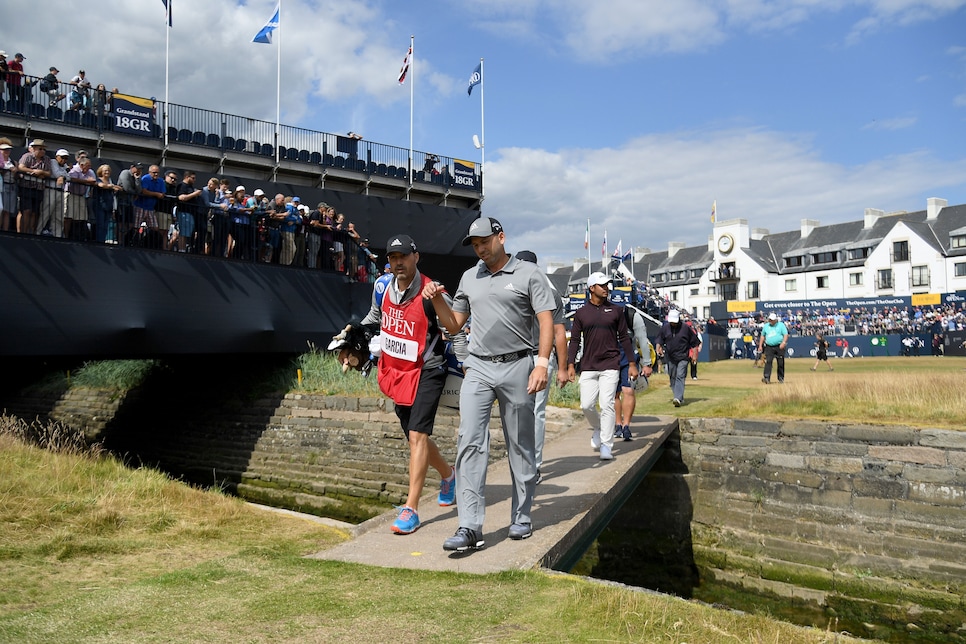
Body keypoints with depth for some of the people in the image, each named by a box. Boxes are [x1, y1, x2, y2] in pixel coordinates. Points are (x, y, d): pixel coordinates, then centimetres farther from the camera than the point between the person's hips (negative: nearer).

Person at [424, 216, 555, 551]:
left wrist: (542, 363, -15)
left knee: (520, 446, 7)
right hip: (478, 369, 3)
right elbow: (454, 325, 19)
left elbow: (546, 321, -4)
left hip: (517, 367, -3)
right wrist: (436, 299, 3)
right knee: (469, 442, -8)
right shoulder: (469, 278, 15)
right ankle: (470, 527, -7)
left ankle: (521, 517, 20)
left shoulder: (529, 274, 2)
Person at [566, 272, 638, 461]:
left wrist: (632, 364, 5)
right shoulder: (581, 313, 6)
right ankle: (598, 429, 30)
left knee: (606, 405, -8)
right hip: (588, 366, 1)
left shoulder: (616, 310, 6)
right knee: (586, 405, 0)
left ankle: (606, 445, 0)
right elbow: (575, 340, 7)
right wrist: (571, 364, -2)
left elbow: (624, 338, 9)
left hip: (610, 366, -1)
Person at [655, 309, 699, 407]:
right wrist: (658, 347, -8)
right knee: (672, 377, 9)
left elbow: (694, 342, 4)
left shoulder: (686, 328, -4)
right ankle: (679, 397, 23)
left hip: (683, 357, -4)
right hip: (670, 357, 4)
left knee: (680, 376, -14)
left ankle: (678, 398, -23)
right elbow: (659, 339, 12)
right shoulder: (665, 328, 3)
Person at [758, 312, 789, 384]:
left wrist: (783, 342, -21)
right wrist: (760, 345, 14)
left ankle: (781, 378, 15)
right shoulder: (766, 326, 15)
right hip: (769, 347, 2)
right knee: (768, 362, -12)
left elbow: (786, 334, -4)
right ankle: (766, 378, -18)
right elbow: (762, 336, 22)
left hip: (779, 347, -2)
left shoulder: (781, 325, 4)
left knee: (781, 363, 3)